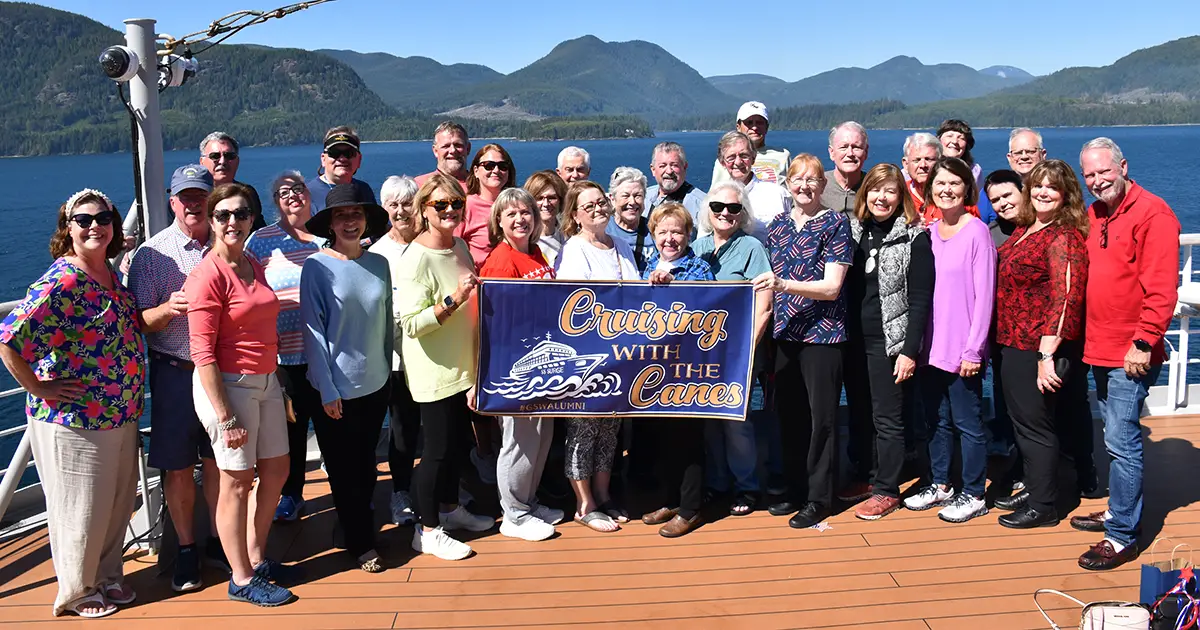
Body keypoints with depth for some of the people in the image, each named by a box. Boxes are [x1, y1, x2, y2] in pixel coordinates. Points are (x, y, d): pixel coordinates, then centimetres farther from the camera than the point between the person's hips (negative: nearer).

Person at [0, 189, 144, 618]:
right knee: (82, 509, 9)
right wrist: (39, 389, -19)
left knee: (118, 504, 19)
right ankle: (77, 591, 29)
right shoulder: (62, 282, -20)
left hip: (121, 415, 8)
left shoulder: (110, 274, 6)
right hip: (74, 421, -8)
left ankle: (108, 576, 39)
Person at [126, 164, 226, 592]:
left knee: (218, 461, 10)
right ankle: (186, 550, 20)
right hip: (175, 374, -2)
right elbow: (140, 322, -5)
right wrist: (168, 309, -25)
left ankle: (217, 541, 25)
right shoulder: (152, 254, -3)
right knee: (177, 467, 5)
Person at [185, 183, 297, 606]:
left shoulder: (253, 267, 10)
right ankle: (242, 581, 18)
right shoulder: (208, 275, -15)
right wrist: (226, 415, -20)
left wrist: (279, 384, 15)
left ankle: (256, 558, 34)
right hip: (228, 385, -8)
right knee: (237, 481, 3)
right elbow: (202, 352, -18)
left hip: (266, 381, 8)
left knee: (276, 471, 16)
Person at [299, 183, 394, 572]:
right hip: (336, 388, -4)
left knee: (366, 465, 16)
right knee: (344, 470, 7)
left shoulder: (379, 264, 2)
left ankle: (359, 526, 35)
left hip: (375, 383, 4)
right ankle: (361, 543, 20)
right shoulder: (317, 267, -10)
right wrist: (327, 390, -12)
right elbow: (313, 330, -11)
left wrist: (391, 371, 10)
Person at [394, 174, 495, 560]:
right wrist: (453, 300, -31)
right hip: (434, 373, -8)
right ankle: (427, 530, 15)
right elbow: (411, 323, -25)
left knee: (458, 440, 18)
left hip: (462, 367, 8)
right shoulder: (416, 259, -19)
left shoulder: (460, 247, 6)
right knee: (438, 448, 1)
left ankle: (450, 507, 37)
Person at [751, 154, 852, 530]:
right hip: (785, 333, 5)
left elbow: (832, 287, -12)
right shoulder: (778, 226, 12)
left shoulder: (835, 224, -4)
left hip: (822, 333, -5)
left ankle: (819, 498, 11)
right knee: (788, 413, 9)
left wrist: (783, 284, -22)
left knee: (821, 416, 0)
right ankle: (795, 490, 23)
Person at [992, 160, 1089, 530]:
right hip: (1016, 345, 9)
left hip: (1039, 349, -9)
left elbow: (1066, 298, -23)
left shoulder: (1064, 237, -16)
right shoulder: (1025, 229, 11)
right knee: (1025, 420, 18)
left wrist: (1047, 356, -26)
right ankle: (1034, 488, 34)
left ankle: (1042, 507, 16)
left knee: (1033, 423, 2)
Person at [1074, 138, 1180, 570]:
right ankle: (1119, 512, 32)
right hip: (1100, 349, 8)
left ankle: (1122, 537, 3)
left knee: (1122, 442, -5)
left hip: (1130, 355, -8)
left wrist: (1144, 342, -20)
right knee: (1116, 439, 19)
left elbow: (1161, 289, -18)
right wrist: (1091, 338, 13)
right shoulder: (1094, 215, 12)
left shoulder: (1152, 213, -13)